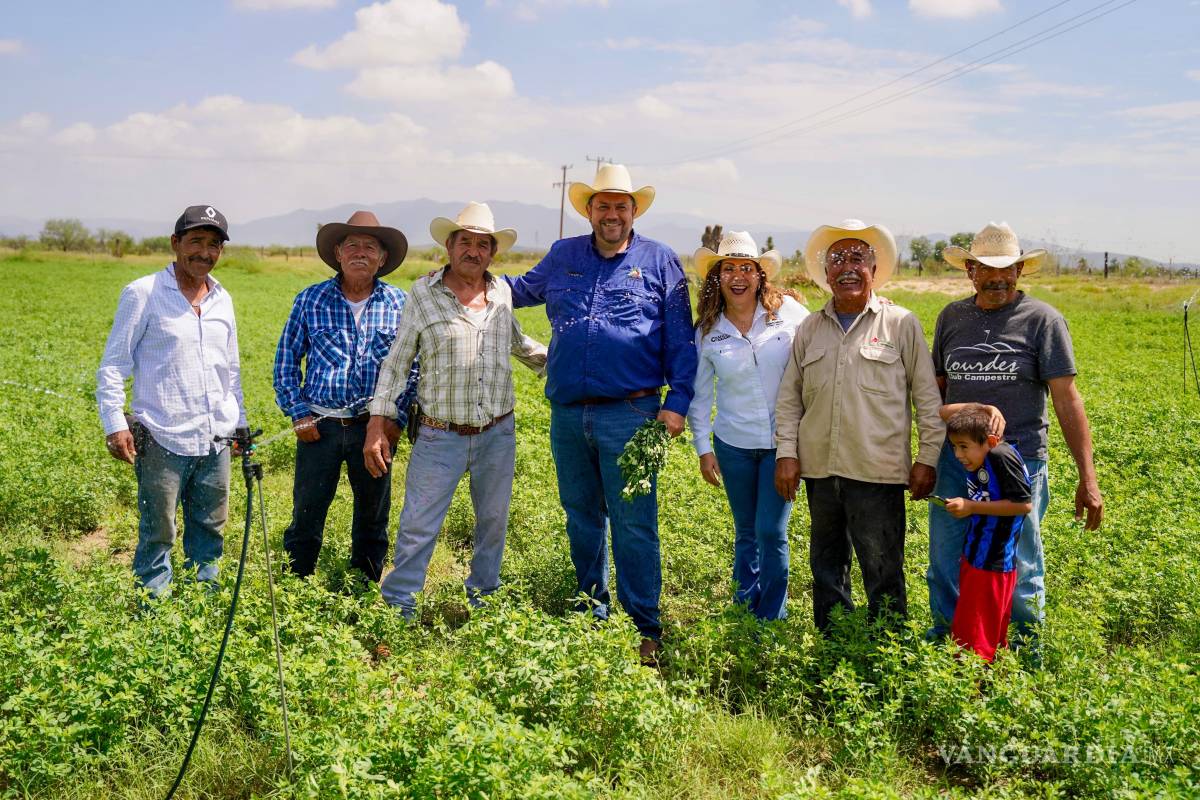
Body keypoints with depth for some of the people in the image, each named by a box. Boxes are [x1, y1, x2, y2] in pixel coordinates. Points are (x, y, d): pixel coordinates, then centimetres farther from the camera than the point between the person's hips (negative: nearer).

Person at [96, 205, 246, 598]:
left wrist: (240, 421, 22)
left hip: (216, 440, 5)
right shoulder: (143, 293, -4)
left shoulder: (222, 299, 12)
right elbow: (112, 364, -4)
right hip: (163, 441, -5)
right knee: (157, 535, 0)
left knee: (209, 531, 13)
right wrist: (114, 424, -12)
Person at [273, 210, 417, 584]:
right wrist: (297, 413, -1)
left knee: (373, 515, 12)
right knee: (306, 514, 4)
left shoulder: (399, 303, 3)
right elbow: (285, 361, 6)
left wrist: (397, 416, -1)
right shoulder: (311, 300, 1)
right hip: (319, 424, -1)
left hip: (374, 425, 1)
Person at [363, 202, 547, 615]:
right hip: (440, 437, -4)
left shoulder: (503, 294, 5)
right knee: (417, 528, -3)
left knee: (494, 523, 14)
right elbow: (396, 362, -2)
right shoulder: (423, 293, -4)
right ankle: (398, 607, 12)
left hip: (498, 434, 4)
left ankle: (483, 601, 31)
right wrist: (377, 424, -8)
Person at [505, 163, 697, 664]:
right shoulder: (562, 256, 12)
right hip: (567, 415, 4)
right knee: (581, 518, 14)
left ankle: (643, 627, 7)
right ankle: (591, 613, 29)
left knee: (633, 524, -4)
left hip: (629, 414, -4)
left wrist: (677, 402, -7)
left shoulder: (659, 261, 3)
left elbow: (680, 339, 1)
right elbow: (525, 288, 31)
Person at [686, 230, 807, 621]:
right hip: (733, 445, 2)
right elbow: (699, 394, 7)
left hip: (782, 442, -2)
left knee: (772, 532, -4)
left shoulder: (788, 311, -6)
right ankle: (744, 606, 31)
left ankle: (772, 618, 13)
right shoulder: (707, 332, 0)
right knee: (745, 532, 13)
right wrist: (704, 448, 4)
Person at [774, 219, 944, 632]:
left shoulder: (902, 324, -1)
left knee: (883, 574, 1)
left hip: (877, 473, -4)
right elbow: (789, 398, 13)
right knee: (826, 569, 16)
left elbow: (928, 397, 0)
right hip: (819, 470, 4)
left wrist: (927, 457, -3)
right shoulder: (809, 329, 10)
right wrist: (786, 452, 4)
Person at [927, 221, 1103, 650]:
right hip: (956, 459, 4)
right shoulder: (952, 317, 8)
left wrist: (1087, 479, -10)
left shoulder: (1042, 320, -3)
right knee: (945, 573, 11)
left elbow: (1067, 399, -7)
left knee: (1021, 574, 7)